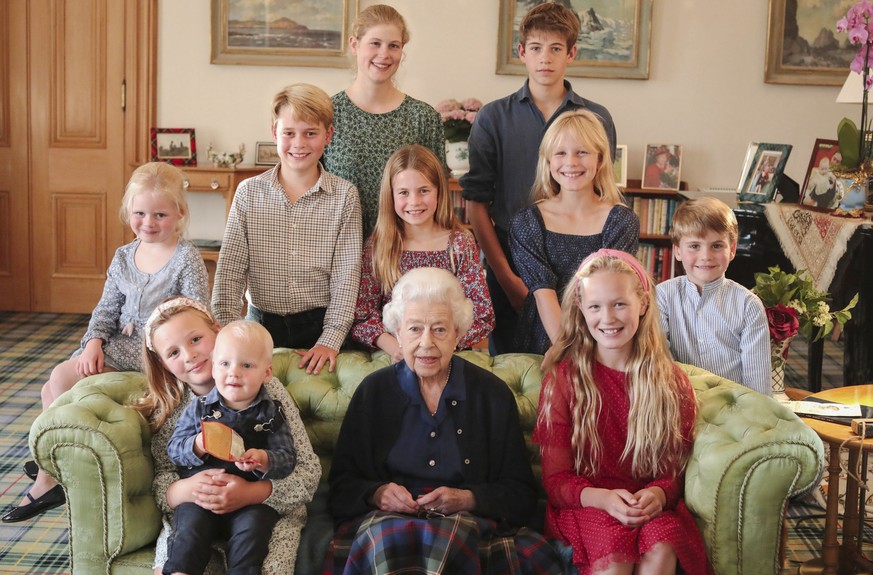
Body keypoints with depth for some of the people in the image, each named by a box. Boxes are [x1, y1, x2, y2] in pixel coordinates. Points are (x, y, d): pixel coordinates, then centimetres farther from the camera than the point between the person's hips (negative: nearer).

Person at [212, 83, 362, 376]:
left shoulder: (344, 196, 0)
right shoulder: (249, 192, 4)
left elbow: (346, 274, -3)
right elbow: (230, 270, 1)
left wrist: (330, 339, -13)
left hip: (319, 326, -1)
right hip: (261, 325, 1)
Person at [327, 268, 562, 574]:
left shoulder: (493, 395, 8)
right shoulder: (374, 391, 10)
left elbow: (521, 493, 7)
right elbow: (342, 485, 10)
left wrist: (467, 499, -10)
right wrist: (376, 494, -12)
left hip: (469, 519, 0)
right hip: (385, 518, 0)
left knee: (454, 534, -36)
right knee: (386, 537, -36)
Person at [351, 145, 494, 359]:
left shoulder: (460, 243, 4)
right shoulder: (376, 246, 6)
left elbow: (483, 317, 0)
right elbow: (361, 316, 2)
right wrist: (392, 345, -18)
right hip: (391, 358, 0)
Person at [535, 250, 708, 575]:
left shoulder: (671, 382, 7)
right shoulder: (563, 378, 1)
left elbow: (675, 469, 10)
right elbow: (555, 478, 0)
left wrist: (658, 494, -15)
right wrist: (602, 498, -21)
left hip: (651, 504, 2)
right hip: (584, 503, -2)